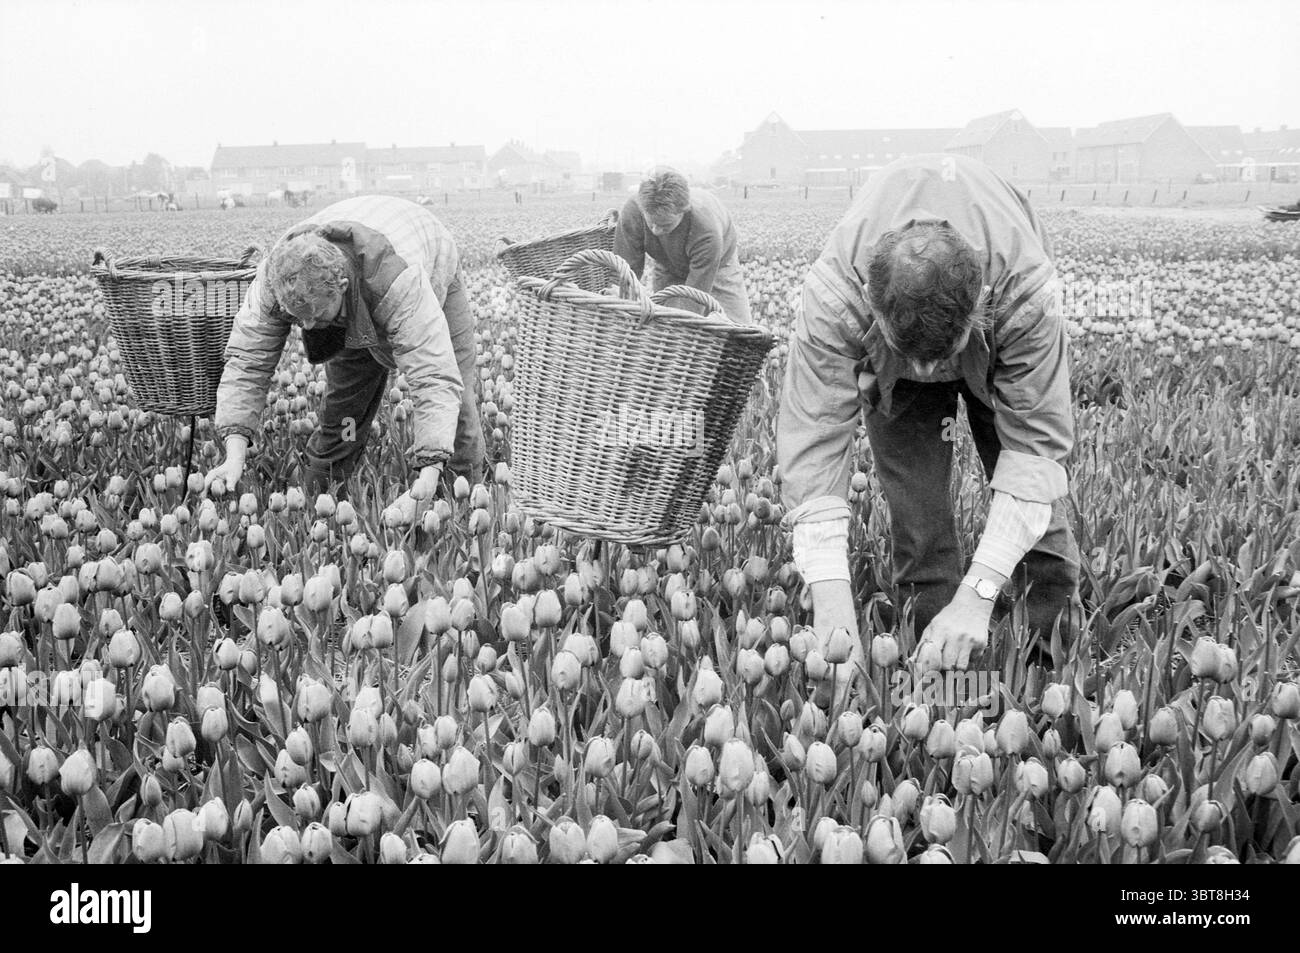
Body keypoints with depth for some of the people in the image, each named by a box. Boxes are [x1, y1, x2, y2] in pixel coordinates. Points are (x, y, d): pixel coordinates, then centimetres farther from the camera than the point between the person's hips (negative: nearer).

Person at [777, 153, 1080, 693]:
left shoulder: (1028, 290, -45)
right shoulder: (833, 297, -44)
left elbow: (1035, 445, -40)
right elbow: (814, 443, -41)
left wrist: (977, 594, -47)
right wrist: (830, 597, -50)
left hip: (1000, 345, 0)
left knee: (1034, 498, -4)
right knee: (916, 515, -11)